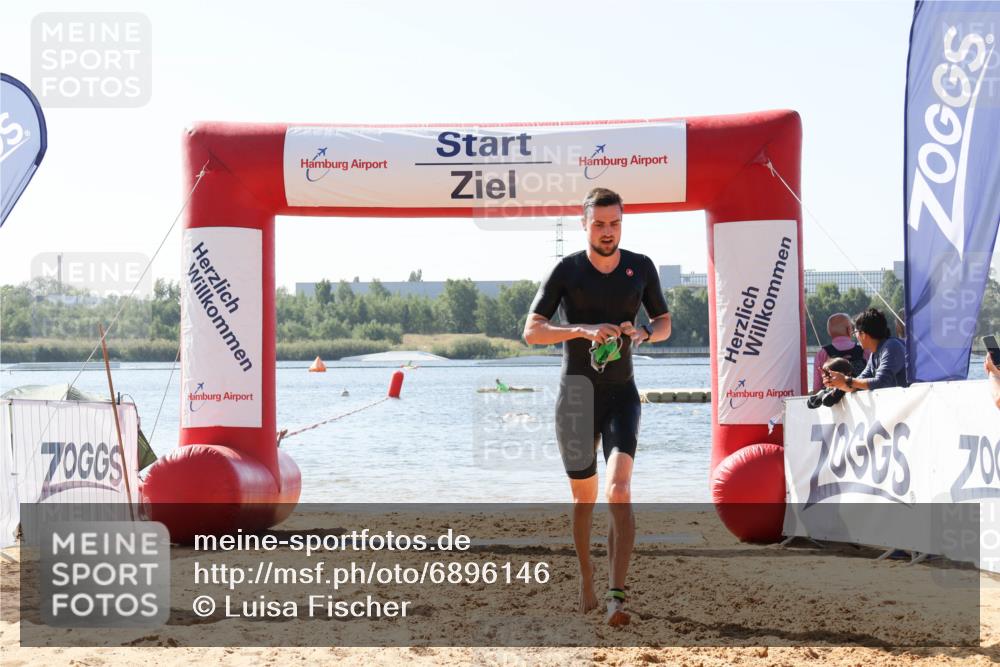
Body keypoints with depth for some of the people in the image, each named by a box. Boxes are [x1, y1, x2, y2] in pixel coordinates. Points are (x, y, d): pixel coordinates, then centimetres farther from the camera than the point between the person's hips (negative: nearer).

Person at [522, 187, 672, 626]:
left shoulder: (641, 268, 3)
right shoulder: (567, 270, -5)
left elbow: (665, 324, 13)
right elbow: (531, 331, -10)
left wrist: (643, 333, -11)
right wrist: (583, 331, -26)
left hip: (621, 394, 0)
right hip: (576, 396, 0)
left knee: (619, 491, -19)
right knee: (584, 499, 10)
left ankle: (617, 596, -24)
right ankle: (586, 579, 32)